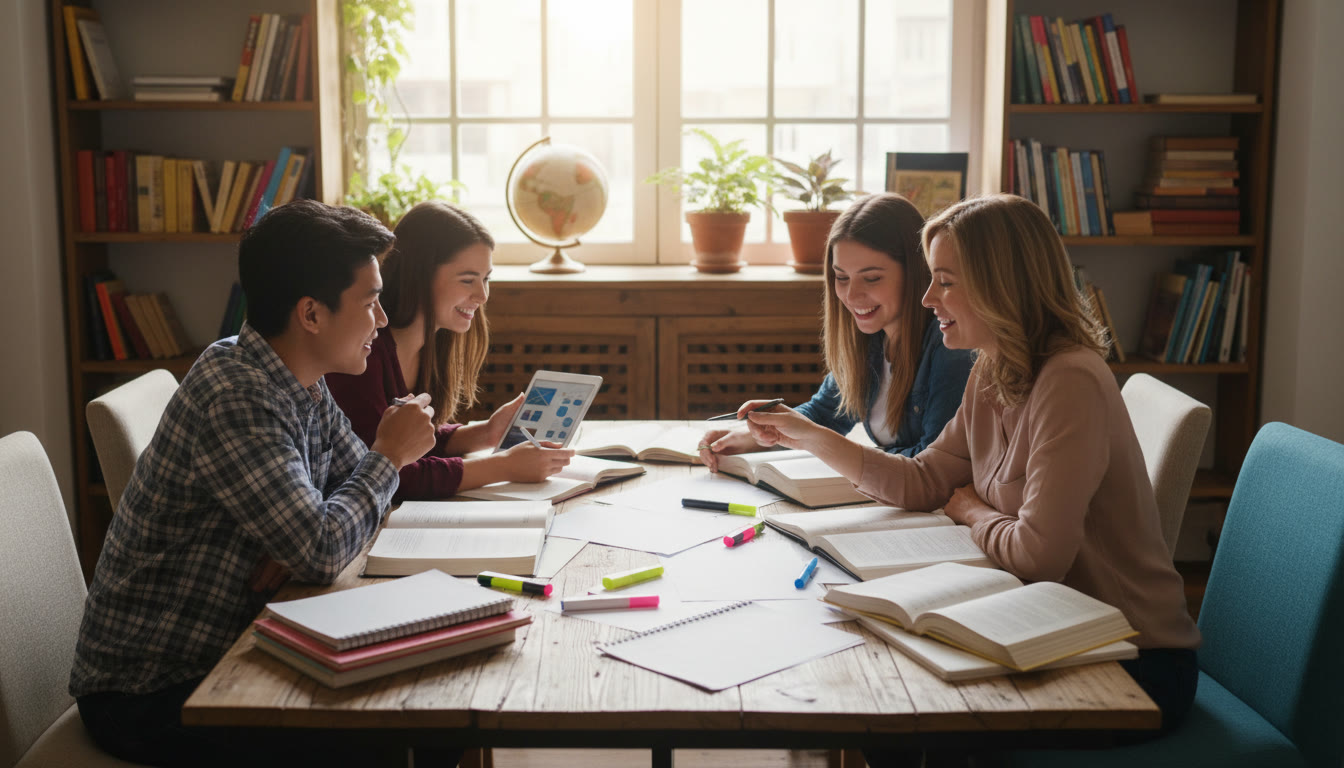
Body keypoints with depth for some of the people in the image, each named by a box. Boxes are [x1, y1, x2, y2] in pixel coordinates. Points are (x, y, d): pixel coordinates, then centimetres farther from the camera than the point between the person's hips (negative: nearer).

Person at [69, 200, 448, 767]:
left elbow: (358, 484, 11)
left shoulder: (302, 383, 2)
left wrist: (314, 531, -12)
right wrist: (390, 456, -13)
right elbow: (322, 552, -29)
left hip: (222, 652, 8)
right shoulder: (233, 399, -26)